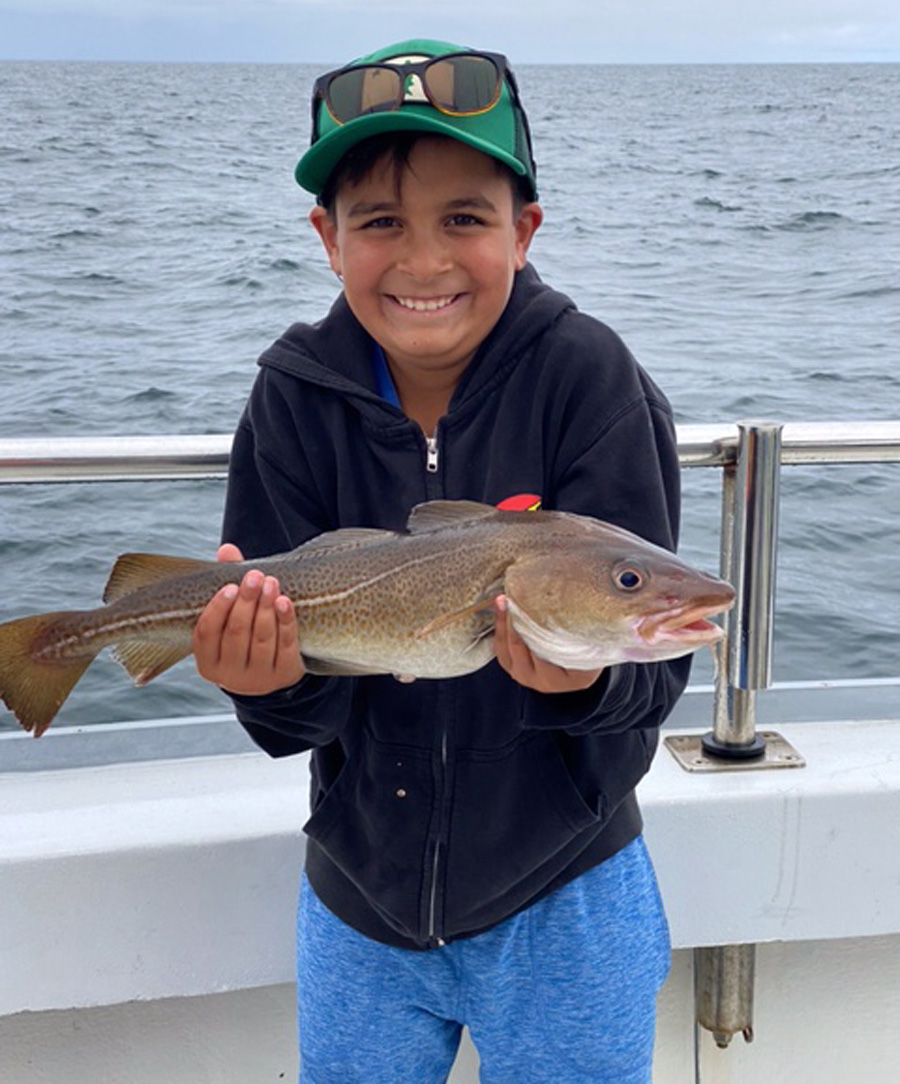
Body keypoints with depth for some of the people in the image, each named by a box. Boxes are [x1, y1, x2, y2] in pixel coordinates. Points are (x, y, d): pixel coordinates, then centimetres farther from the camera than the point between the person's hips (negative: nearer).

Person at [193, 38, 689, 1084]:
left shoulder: (584, 376, -17)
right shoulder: (298, 392, -11)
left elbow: (654, 661, -18)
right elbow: (300, 720, -12)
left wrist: (587, 676, -39)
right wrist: (274, 681, -33)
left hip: (562, 906, -2)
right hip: (358, 900, 2)